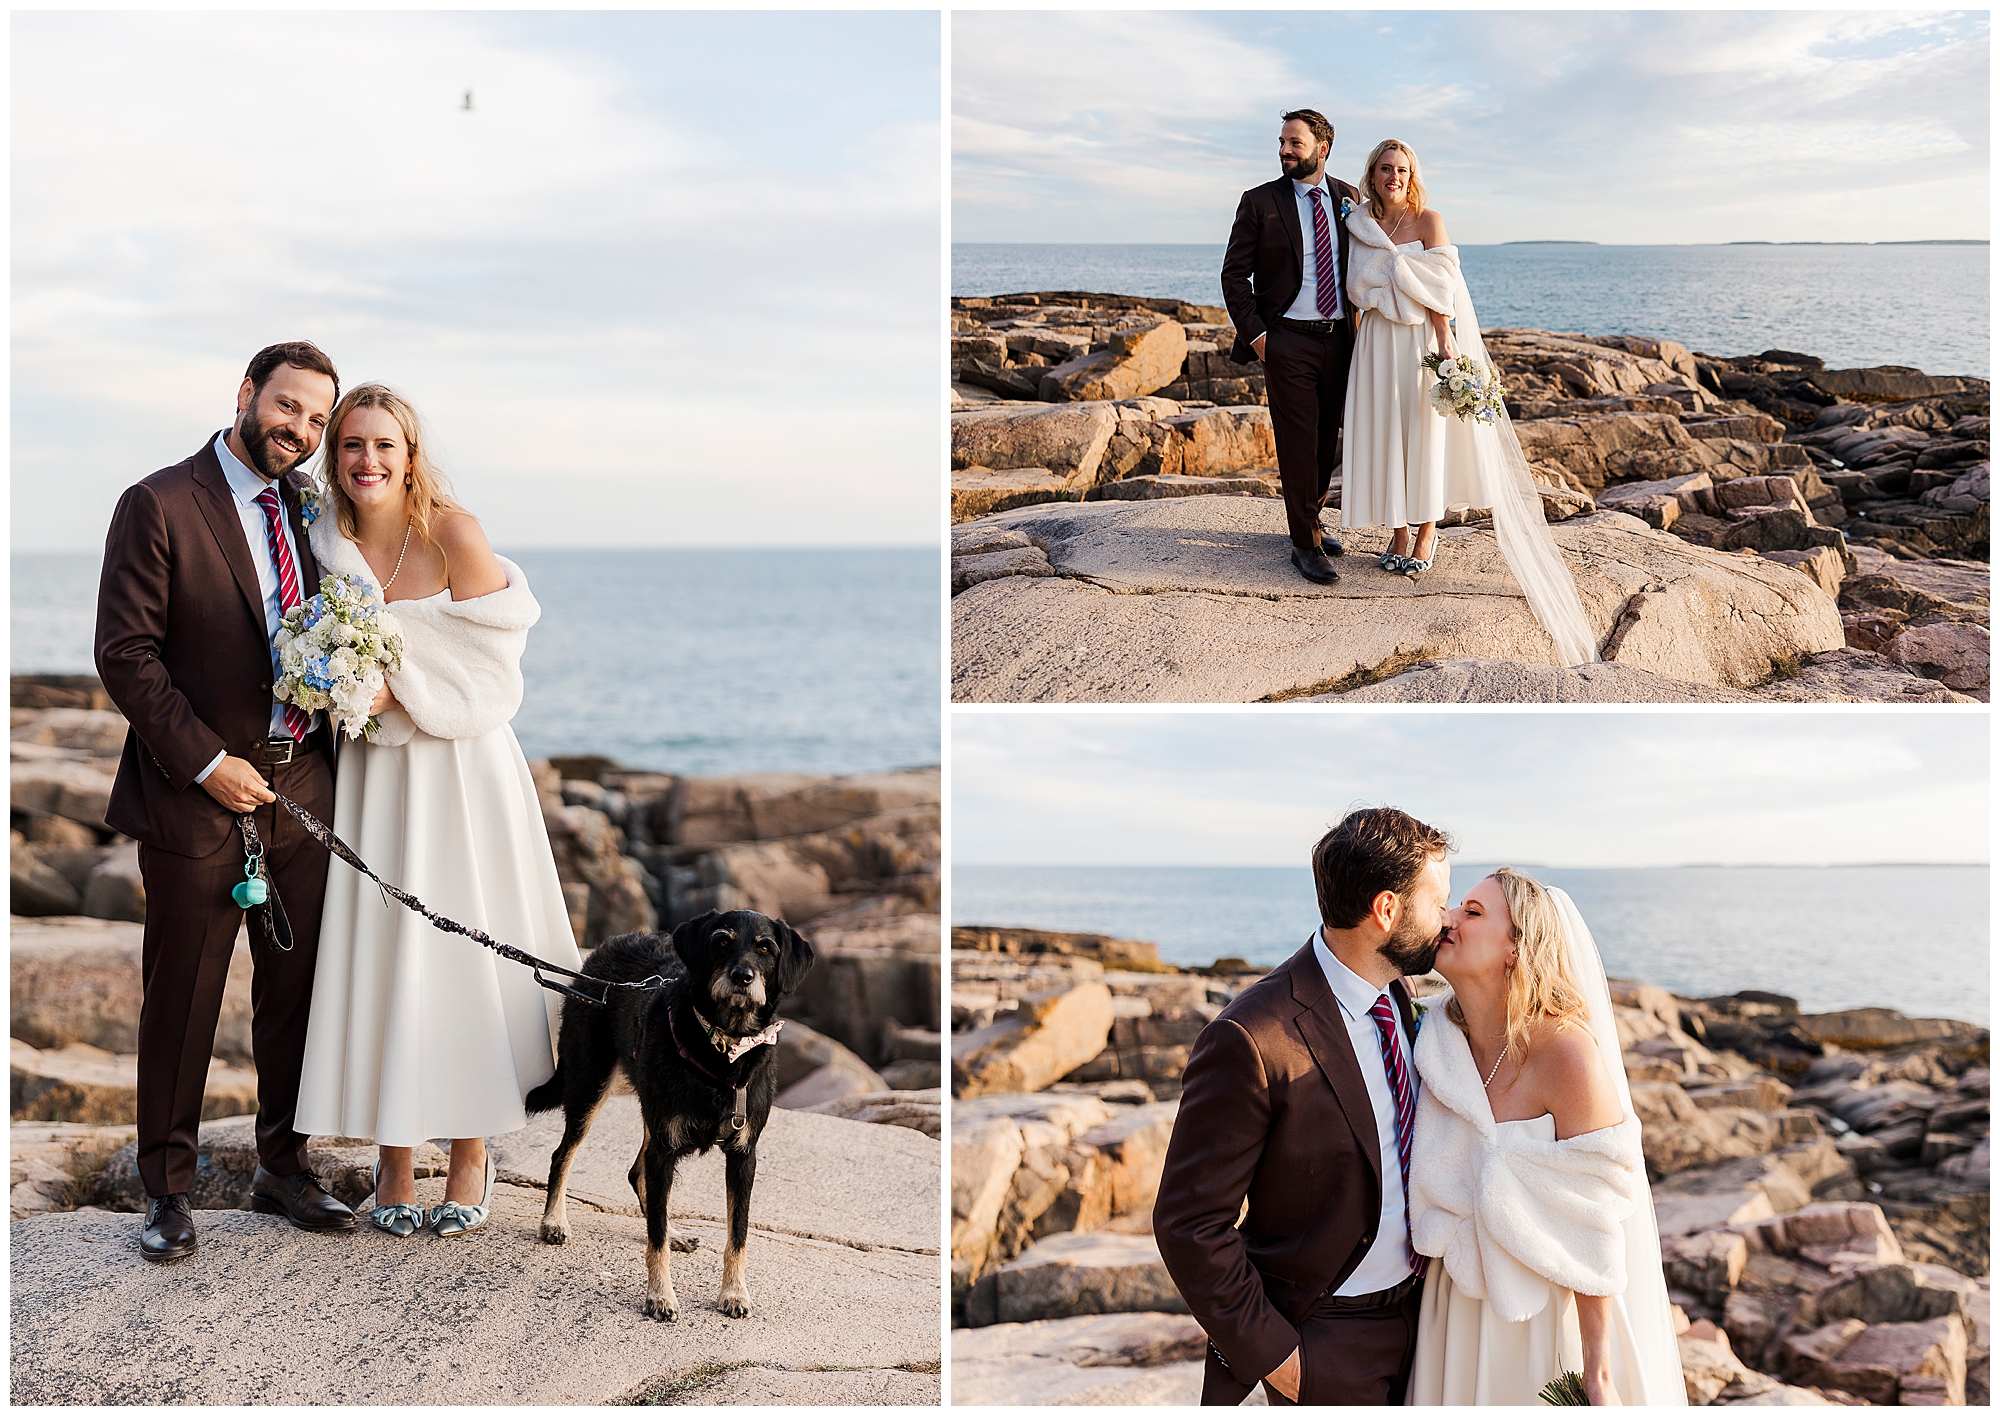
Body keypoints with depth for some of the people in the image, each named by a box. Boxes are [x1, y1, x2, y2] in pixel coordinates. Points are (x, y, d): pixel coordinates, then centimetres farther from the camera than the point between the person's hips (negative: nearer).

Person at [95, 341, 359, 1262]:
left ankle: (283, 1168, 27)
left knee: (297, 990, 12)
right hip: (198, 797, -5)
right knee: (181, 1003, 4)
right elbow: (126, 655, -12)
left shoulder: (309, 511, 10)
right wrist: (207, 762, -15)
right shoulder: (160, 506, -8)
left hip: (303, 790, 5)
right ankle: (168, 1190, 16)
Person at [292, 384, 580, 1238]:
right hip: (374, 775, 3)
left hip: (460, 772, -3)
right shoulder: (328, 544, 3)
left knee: (464, 949, 1)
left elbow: (492, 664, -10)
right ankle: (394, 1160, 12)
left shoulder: (453, 533, -9)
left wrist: (401, 688, -18)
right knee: (380, 952, 2)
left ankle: (472, 1157, 13)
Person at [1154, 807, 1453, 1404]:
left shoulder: (1394, 996, 0)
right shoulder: (1250, 1041, -26)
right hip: (1326, 1347, -7)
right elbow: (1188, 1224, -22)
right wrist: (1272, 1355, -18)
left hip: (1413, 1307, 7)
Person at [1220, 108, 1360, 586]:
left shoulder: (1347, 199, 6)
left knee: (1327, 441, 12)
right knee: (1298, 443, -4)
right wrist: (1255, 335, -7)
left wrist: (1358, 324, 9)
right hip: (1287, 341, -4)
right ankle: (1305, 545, 1)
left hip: (1338, 338, 4)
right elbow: (1234, 274, -1)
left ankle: (1309, 522, 28)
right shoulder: (1260, 202, -3)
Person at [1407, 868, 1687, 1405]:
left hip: (1555, 1303, -5)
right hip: (1460, 1296, 5)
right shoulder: (1440, 1038, -5)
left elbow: (1594, 1227, -20)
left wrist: (1596, 1374, -19)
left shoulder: (1568, 1053, -23)